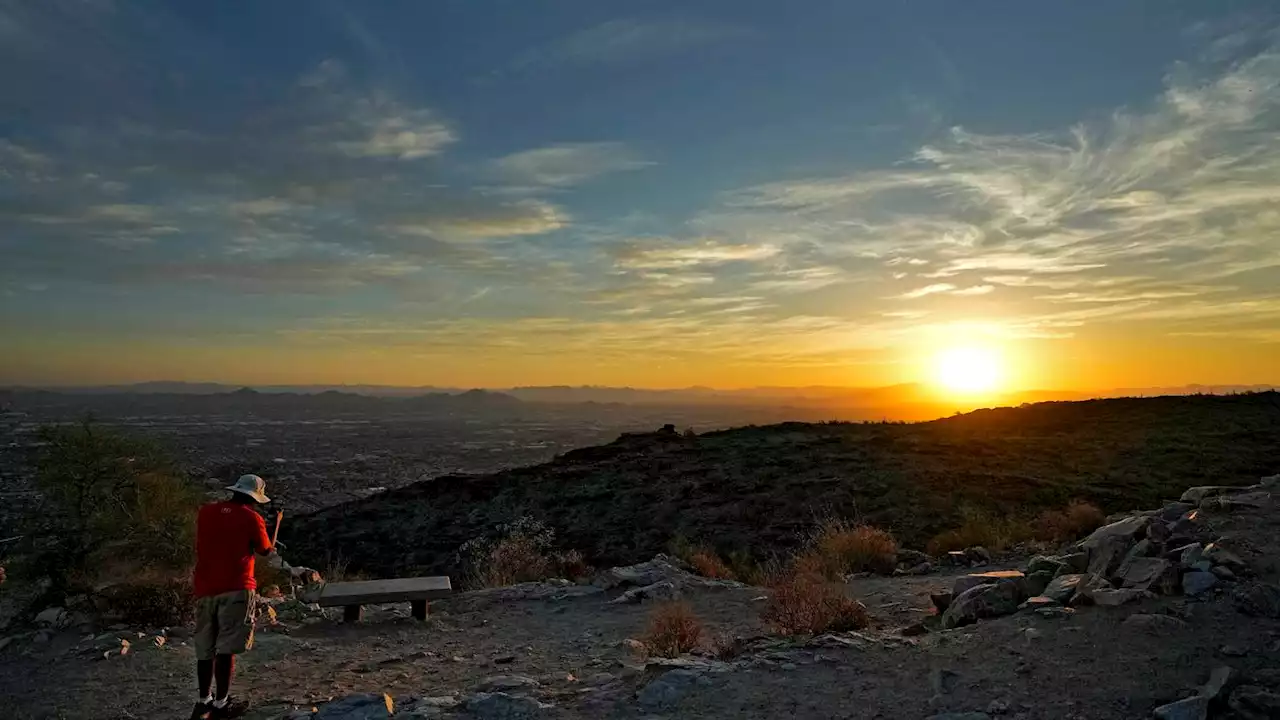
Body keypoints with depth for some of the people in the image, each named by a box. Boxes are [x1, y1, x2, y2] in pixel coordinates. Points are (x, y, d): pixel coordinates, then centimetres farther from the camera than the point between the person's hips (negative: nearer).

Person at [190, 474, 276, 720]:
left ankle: (203, 700, 25)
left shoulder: (205, 511, 10)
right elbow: (265, 551, 9)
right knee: (225, 648, -3)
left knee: (205, 648, 15)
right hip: (235, 589, -6)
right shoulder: (251, 517, -4)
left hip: (205, 589, 6)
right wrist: (273, 549, 31)